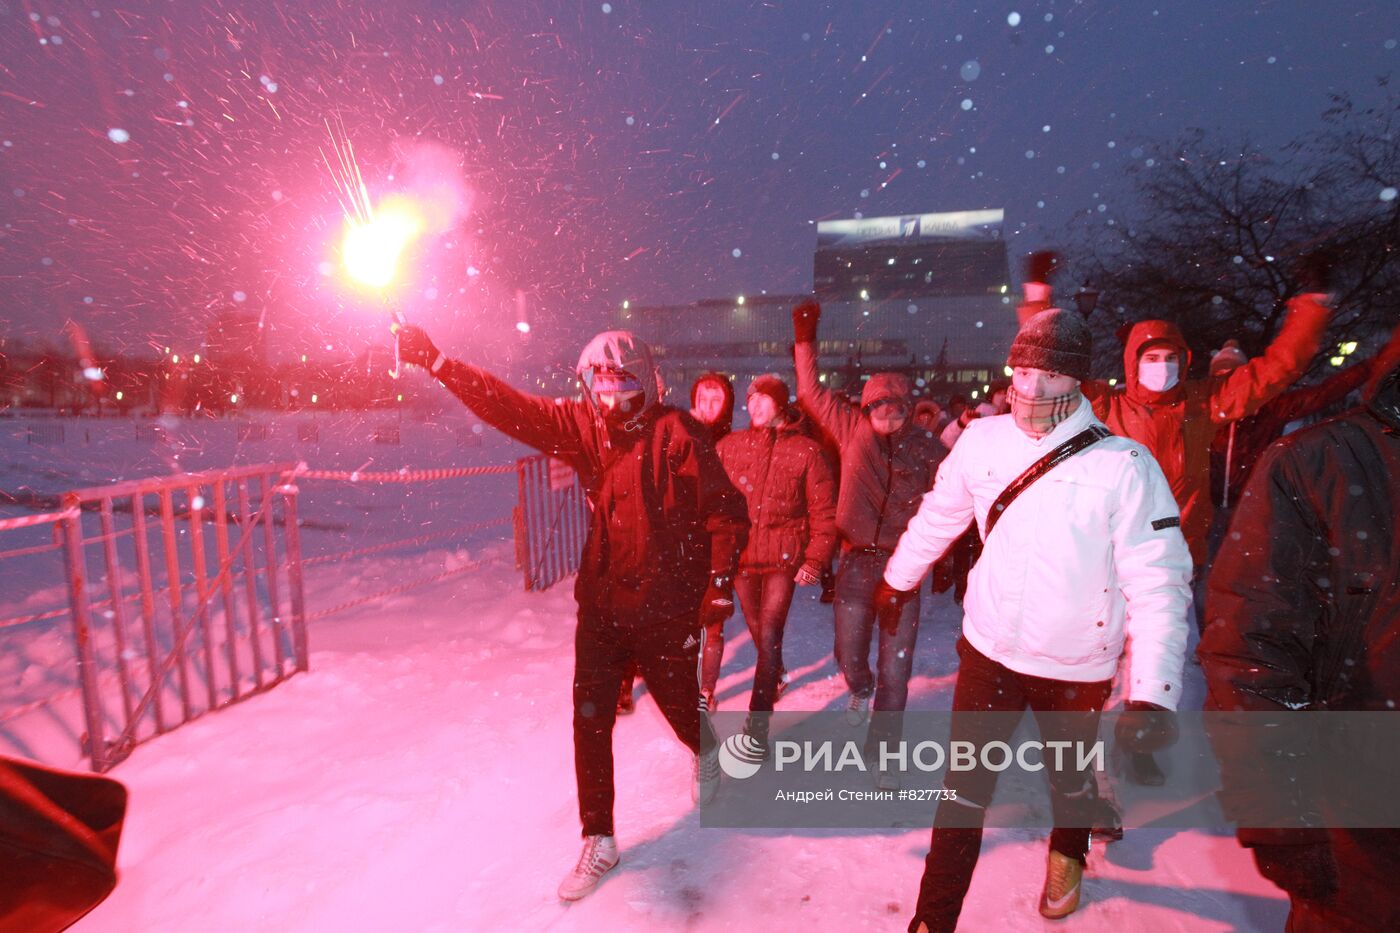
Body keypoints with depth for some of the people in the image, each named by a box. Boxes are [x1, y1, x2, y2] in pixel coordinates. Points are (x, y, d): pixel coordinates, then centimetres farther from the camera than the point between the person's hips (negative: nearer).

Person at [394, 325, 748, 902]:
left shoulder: (676, 433, -14)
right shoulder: (582, 425, -1)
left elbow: (726, 511, -12)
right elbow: (509, 406, -6)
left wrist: (720, 585, -14)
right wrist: (436, 362, -12)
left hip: (664, 608, -4)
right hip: (600, 601, 4)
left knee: (681, 707, 16)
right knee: (590, 721, 7)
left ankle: (710, 753, 54)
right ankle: (598, 843, 29)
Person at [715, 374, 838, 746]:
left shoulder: (806, 450, -4)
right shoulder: (730, 445, 3)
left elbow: (824, 511, -2)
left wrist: (815, 559, -7)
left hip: (783, 555, -3)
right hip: (741, 553, 3)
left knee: (768, 636, -8)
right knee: (758, 632, 16)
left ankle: (757, 725, 3)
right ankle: (775, 677, 46)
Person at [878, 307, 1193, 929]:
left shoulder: (1125, 465, -18)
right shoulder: (982, 440, -8)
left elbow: (1159, 582, -18)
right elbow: (938, 517, 7)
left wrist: (1152, 693, -25)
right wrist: (899, 578, 18)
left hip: (1078, 666, -1)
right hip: (989, 650, 1)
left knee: (1069, 777, 25)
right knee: (965, 788, 7)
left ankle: (1067, 855, 59)